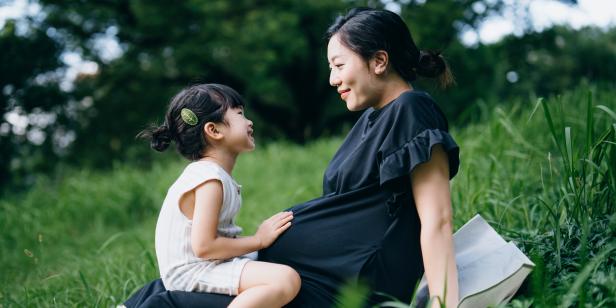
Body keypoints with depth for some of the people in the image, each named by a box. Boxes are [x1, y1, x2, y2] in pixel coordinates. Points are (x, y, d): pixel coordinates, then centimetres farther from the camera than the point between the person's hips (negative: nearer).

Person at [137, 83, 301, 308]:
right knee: (286, 279, -29)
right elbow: (203, 247, -25)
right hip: (192, 271, -10)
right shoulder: (210, 180, -19)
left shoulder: (208, 173, 11)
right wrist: (259, 239, -15)